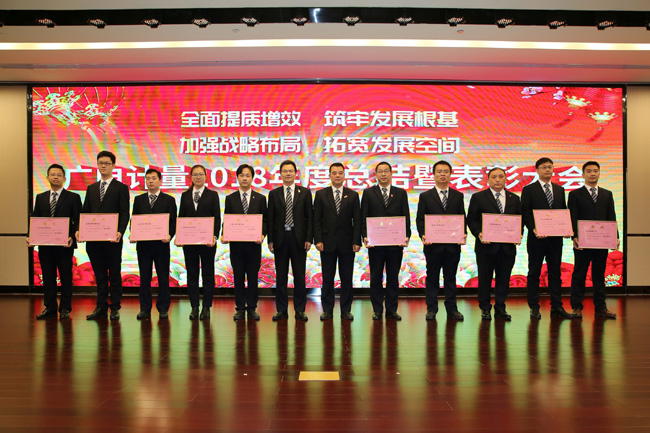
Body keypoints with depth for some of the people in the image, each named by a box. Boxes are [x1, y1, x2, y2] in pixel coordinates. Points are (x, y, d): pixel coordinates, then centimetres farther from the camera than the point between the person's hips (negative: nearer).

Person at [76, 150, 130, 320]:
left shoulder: (121, 188, 2)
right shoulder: (91, 188, 16)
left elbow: (124, 213, -6)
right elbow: (85, 212, 13)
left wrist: (120, 232, -21)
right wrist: (79, 230, -4)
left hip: (112, 239, -4)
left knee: (114, 274, 3)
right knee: (99, 275, 10)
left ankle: (115, 308, 10)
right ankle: (101, 308, 17)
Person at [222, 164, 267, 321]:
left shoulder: (260, 198, 7)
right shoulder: (230, 198, 8)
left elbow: (264, 220, 6)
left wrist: (262, 235, -12)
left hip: (253, 243, 0)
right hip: (236, 244, 0)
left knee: (253, 277, 4)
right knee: (238, 277, 5)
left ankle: (252, 308, 13)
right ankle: (240, 308, 13)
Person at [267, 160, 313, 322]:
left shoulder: (305, 192, 5)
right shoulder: (274, 194, 7)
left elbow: (309, 217, 3)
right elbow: (270, 218, 6)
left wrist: (309, 239, -5)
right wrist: (270, 240, -2)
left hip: (298, 238, -1)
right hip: (280, 238, 1)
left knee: (299, 276, 4)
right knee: (280, 276, 6)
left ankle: (300, 310, 13)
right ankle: (281, 310, 14)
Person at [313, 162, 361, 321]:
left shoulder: (353, 195, 6)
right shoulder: (321, 194, 5)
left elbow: (357, 220, 3)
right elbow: (316, 220, 2)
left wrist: (357, 241, -6)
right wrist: (318, 240, -7)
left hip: (347, 243, 0)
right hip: (327, 243, 0)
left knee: (347, 279, 5)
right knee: (327, 278, 5)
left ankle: (345, 310, 15)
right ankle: (327, 310, 15)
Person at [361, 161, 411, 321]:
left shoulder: (401, 193, 10)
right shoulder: (368, 193, 7)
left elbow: (406, 217, 5)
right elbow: (364, 217, 2)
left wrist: (406, 236, -8)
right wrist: (365, 236, -11)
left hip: (396, 242, 1)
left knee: (393, 278, 7)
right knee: (375, 278, 5)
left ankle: (392, 310, 15)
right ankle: (377, 310, 14)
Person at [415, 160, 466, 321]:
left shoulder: (458, 196, 11)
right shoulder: (425, 196, 5)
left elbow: (462, 218, 9)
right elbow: (420, 219, 2)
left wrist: (463, 234, -9)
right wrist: (423, 235, -14)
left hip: (453, 244, 2)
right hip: (433, 244, -1)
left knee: (450, 277, 9)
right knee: (432, 277, 5)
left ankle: (451, 309, 17)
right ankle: (431, 309, 13)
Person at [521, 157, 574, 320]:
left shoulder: (560, 190, 15)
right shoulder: (529, 190, 1)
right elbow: (525, 213, -5)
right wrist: (533, 229, -19)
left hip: (556, 238, 4)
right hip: (537, 238, -4)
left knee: (555, 272, 7)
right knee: (534, 273, 2)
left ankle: (556, 307, 14)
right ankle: (534, 308, 9)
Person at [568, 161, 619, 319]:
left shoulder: (607, 194, 14)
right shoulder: (575, 194, 3)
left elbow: (612, 217, 10)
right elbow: (573, 218, -3)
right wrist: (574, 237, -16)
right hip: (582, 242, -3)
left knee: (599, 275, 9)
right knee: (579, 275, 2)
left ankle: (600, 308, 15)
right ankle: (577, 307, 8)